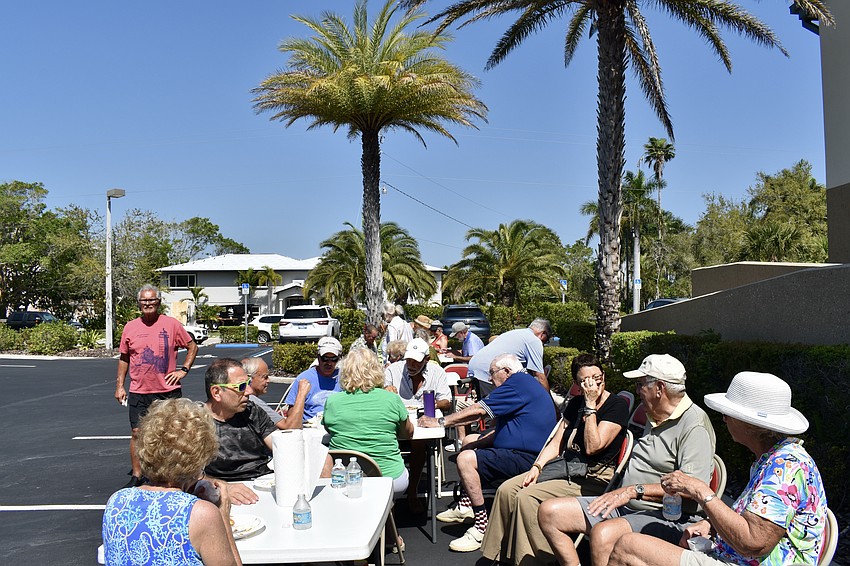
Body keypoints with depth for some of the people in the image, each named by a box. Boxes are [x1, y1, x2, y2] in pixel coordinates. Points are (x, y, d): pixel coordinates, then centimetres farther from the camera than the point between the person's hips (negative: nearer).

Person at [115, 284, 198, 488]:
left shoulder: (172, 324, -2)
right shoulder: (130, 327, 4)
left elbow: (192, 346, 7)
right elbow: (123, 358, 13)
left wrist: (183, 370, -3)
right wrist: (119, 385, 8)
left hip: (168, 391, -1)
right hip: (138, 392, 1)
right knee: (137, 433, 1)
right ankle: (136, 475, 15)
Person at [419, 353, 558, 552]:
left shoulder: (518, 382, -15)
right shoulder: (523, 383, 19)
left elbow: (478, 410, -19)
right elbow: (503, 429, 18)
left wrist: (440, 422, -11)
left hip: (527, 457, -12)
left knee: (466, 459, -23)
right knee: (469, 441, 21)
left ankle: (482, 528, -17)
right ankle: (465, 507, 22)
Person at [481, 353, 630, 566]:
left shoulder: (618, 405, -9)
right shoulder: (576, 403, 13)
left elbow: (592, 447, -19)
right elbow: (557, 442, 13)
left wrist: (590, 406, -17)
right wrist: (537, 467, -3)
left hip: (593, 478, -8)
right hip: (565, 467, 8)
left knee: (527, 497, -25)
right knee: (506, 490, -9)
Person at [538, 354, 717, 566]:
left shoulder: (695, 425, -12)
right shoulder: (655, 418, 19)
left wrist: (634, 490, -24)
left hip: (669, 517, -9)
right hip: (625, 506, 9)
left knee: (603, 534, -39)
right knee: (549, 512, -4)